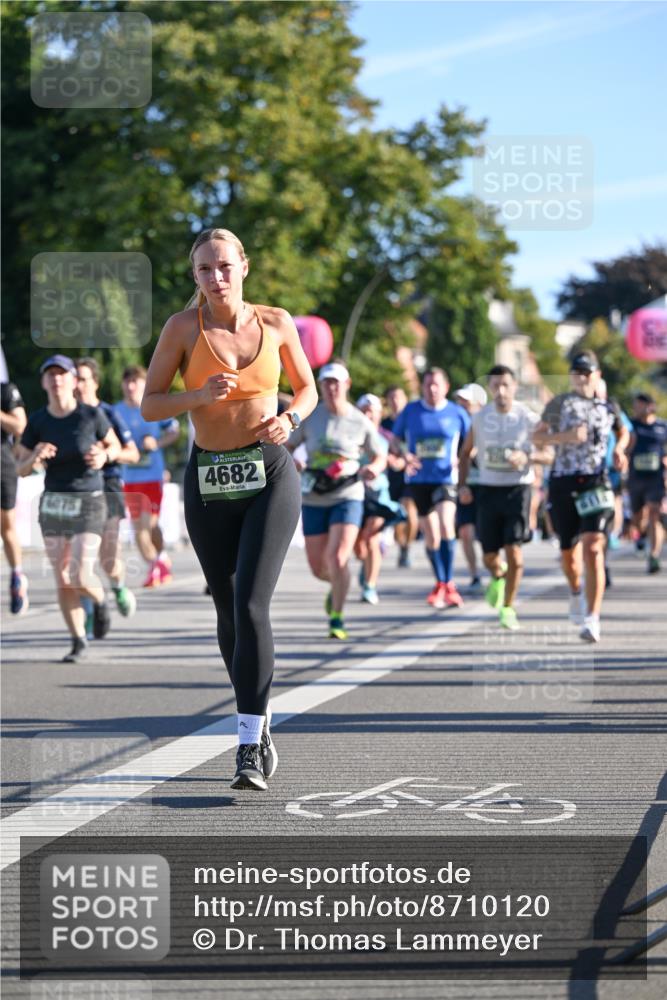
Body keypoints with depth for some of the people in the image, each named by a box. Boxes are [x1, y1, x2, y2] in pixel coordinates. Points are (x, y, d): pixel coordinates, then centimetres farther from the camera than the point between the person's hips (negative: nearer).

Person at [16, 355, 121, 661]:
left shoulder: (91, 415, -10)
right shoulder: (37, 421, -3)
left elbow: (114, 445, 7)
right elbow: (21, 469, 2)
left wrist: (104, 456, -16)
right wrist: (35, 457, -21)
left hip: (88, 503, -3)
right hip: (53, 504, 3)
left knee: (81, 578, -13)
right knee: (63, 581, 4)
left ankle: (99, 601, 22)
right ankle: (78, 641, 21)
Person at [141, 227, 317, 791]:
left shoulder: (275, 323, 0)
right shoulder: (183, 327, -3)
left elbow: (307, 388, 14)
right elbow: (150, 406, -2)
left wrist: (289, 419, -7)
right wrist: (200, 395, -19)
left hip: (270, 475, -1)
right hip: (209, 481, 2)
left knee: (251, 604, -16)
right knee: (229, 612, 10)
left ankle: (250, 747, -16)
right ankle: (260, 723, 31)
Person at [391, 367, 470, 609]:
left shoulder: (457, 413, 2)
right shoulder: (410, 411, 4)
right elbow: (395, 439, 12)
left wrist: (462, 459, -9)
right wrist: (405, 455, -8)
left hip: (446, 478, -2)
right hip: (418, 479, 2)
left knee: (446, 527, -22)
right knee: (431, 536, 6)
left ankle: (448, 583, -12)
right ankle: (440, 584, 24)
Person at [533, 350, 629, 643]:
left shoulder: (608, 407, 10)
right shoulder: (560, 404, 2)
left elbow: (623, 432, 29)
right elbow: (537, 437, -3)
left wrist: (619, 449, 8)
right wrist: (565, 436, -18)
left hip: (596, 484, 0)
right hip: (563, 483, 0)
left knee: (593, 548, -16)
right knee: (568, 551, 10)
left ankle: (592, 619, -18)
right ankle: (576, 592, 44)